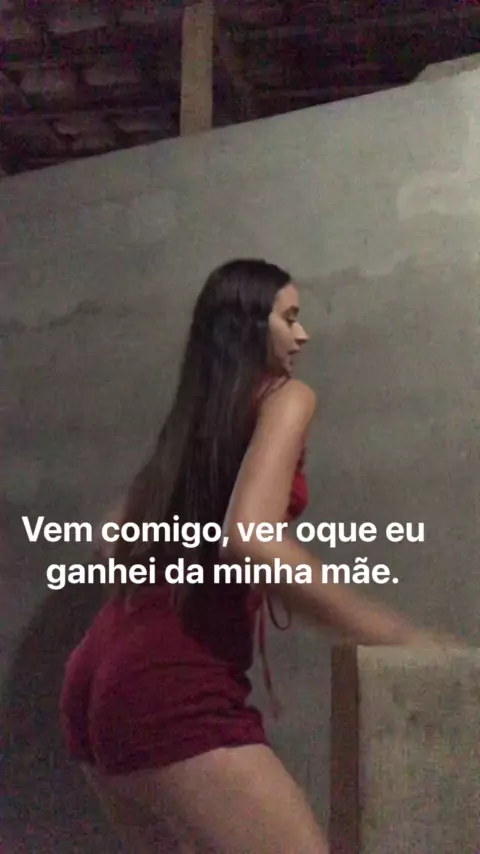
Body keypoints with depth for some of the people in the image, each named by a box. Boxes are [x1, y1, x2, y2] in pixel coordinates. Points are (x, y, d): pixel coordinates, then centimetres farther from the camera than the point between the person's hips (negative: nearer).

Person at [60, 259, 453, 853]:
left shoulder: (187, 421, 19)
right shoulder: (286, 396, -3)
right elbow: (248, 536, -21)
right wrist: (391, 635, -19)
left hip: (99, 675, 9)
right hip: (174, 688, -9)